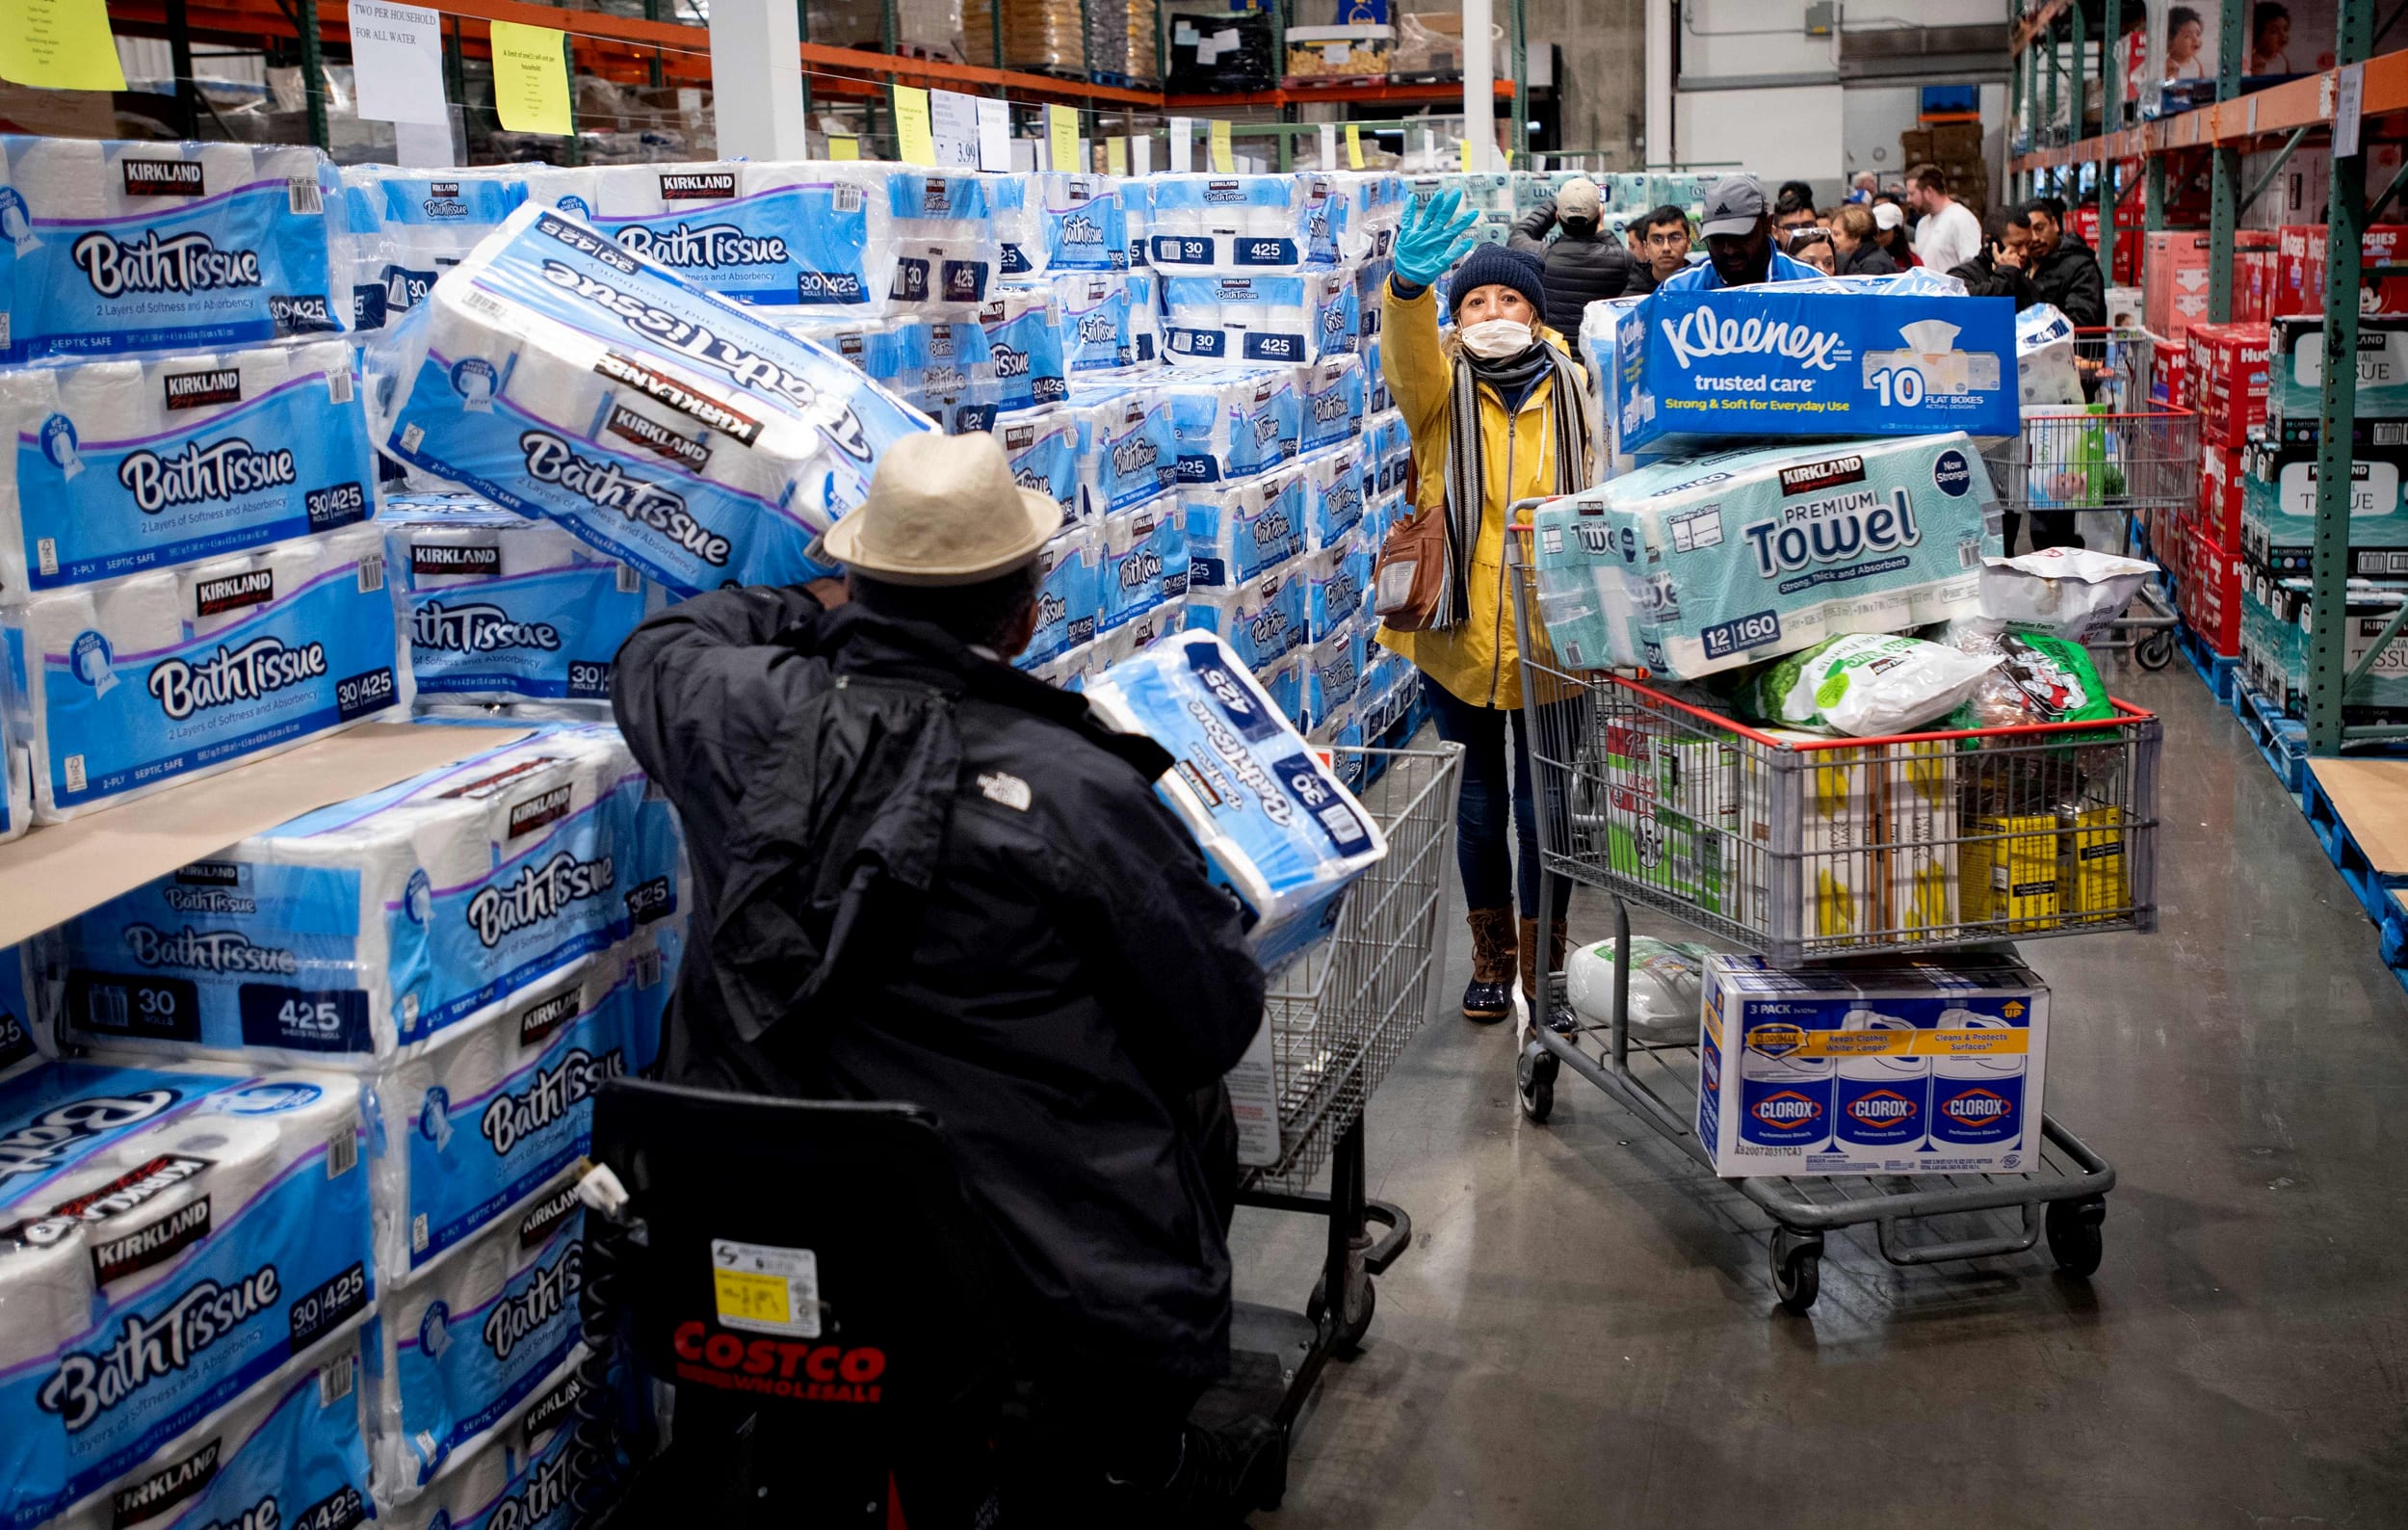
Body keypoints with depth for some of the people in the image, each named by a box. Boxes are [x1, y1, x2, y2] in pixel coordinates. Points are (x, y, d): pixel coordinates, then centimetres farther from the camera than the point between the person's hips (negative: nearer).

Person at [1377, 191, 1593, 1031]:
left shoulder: (1564, 390, 2)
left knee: (1541, 810, 4)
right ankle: (1491, 959, 31)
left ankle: (1544, 975, 19)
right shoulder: (1442, 389, -2)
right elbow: (1407, 355, -26)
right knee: (1477, 803, 14)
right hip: (1460, 637, 0)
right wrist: (1409, 283, -47)